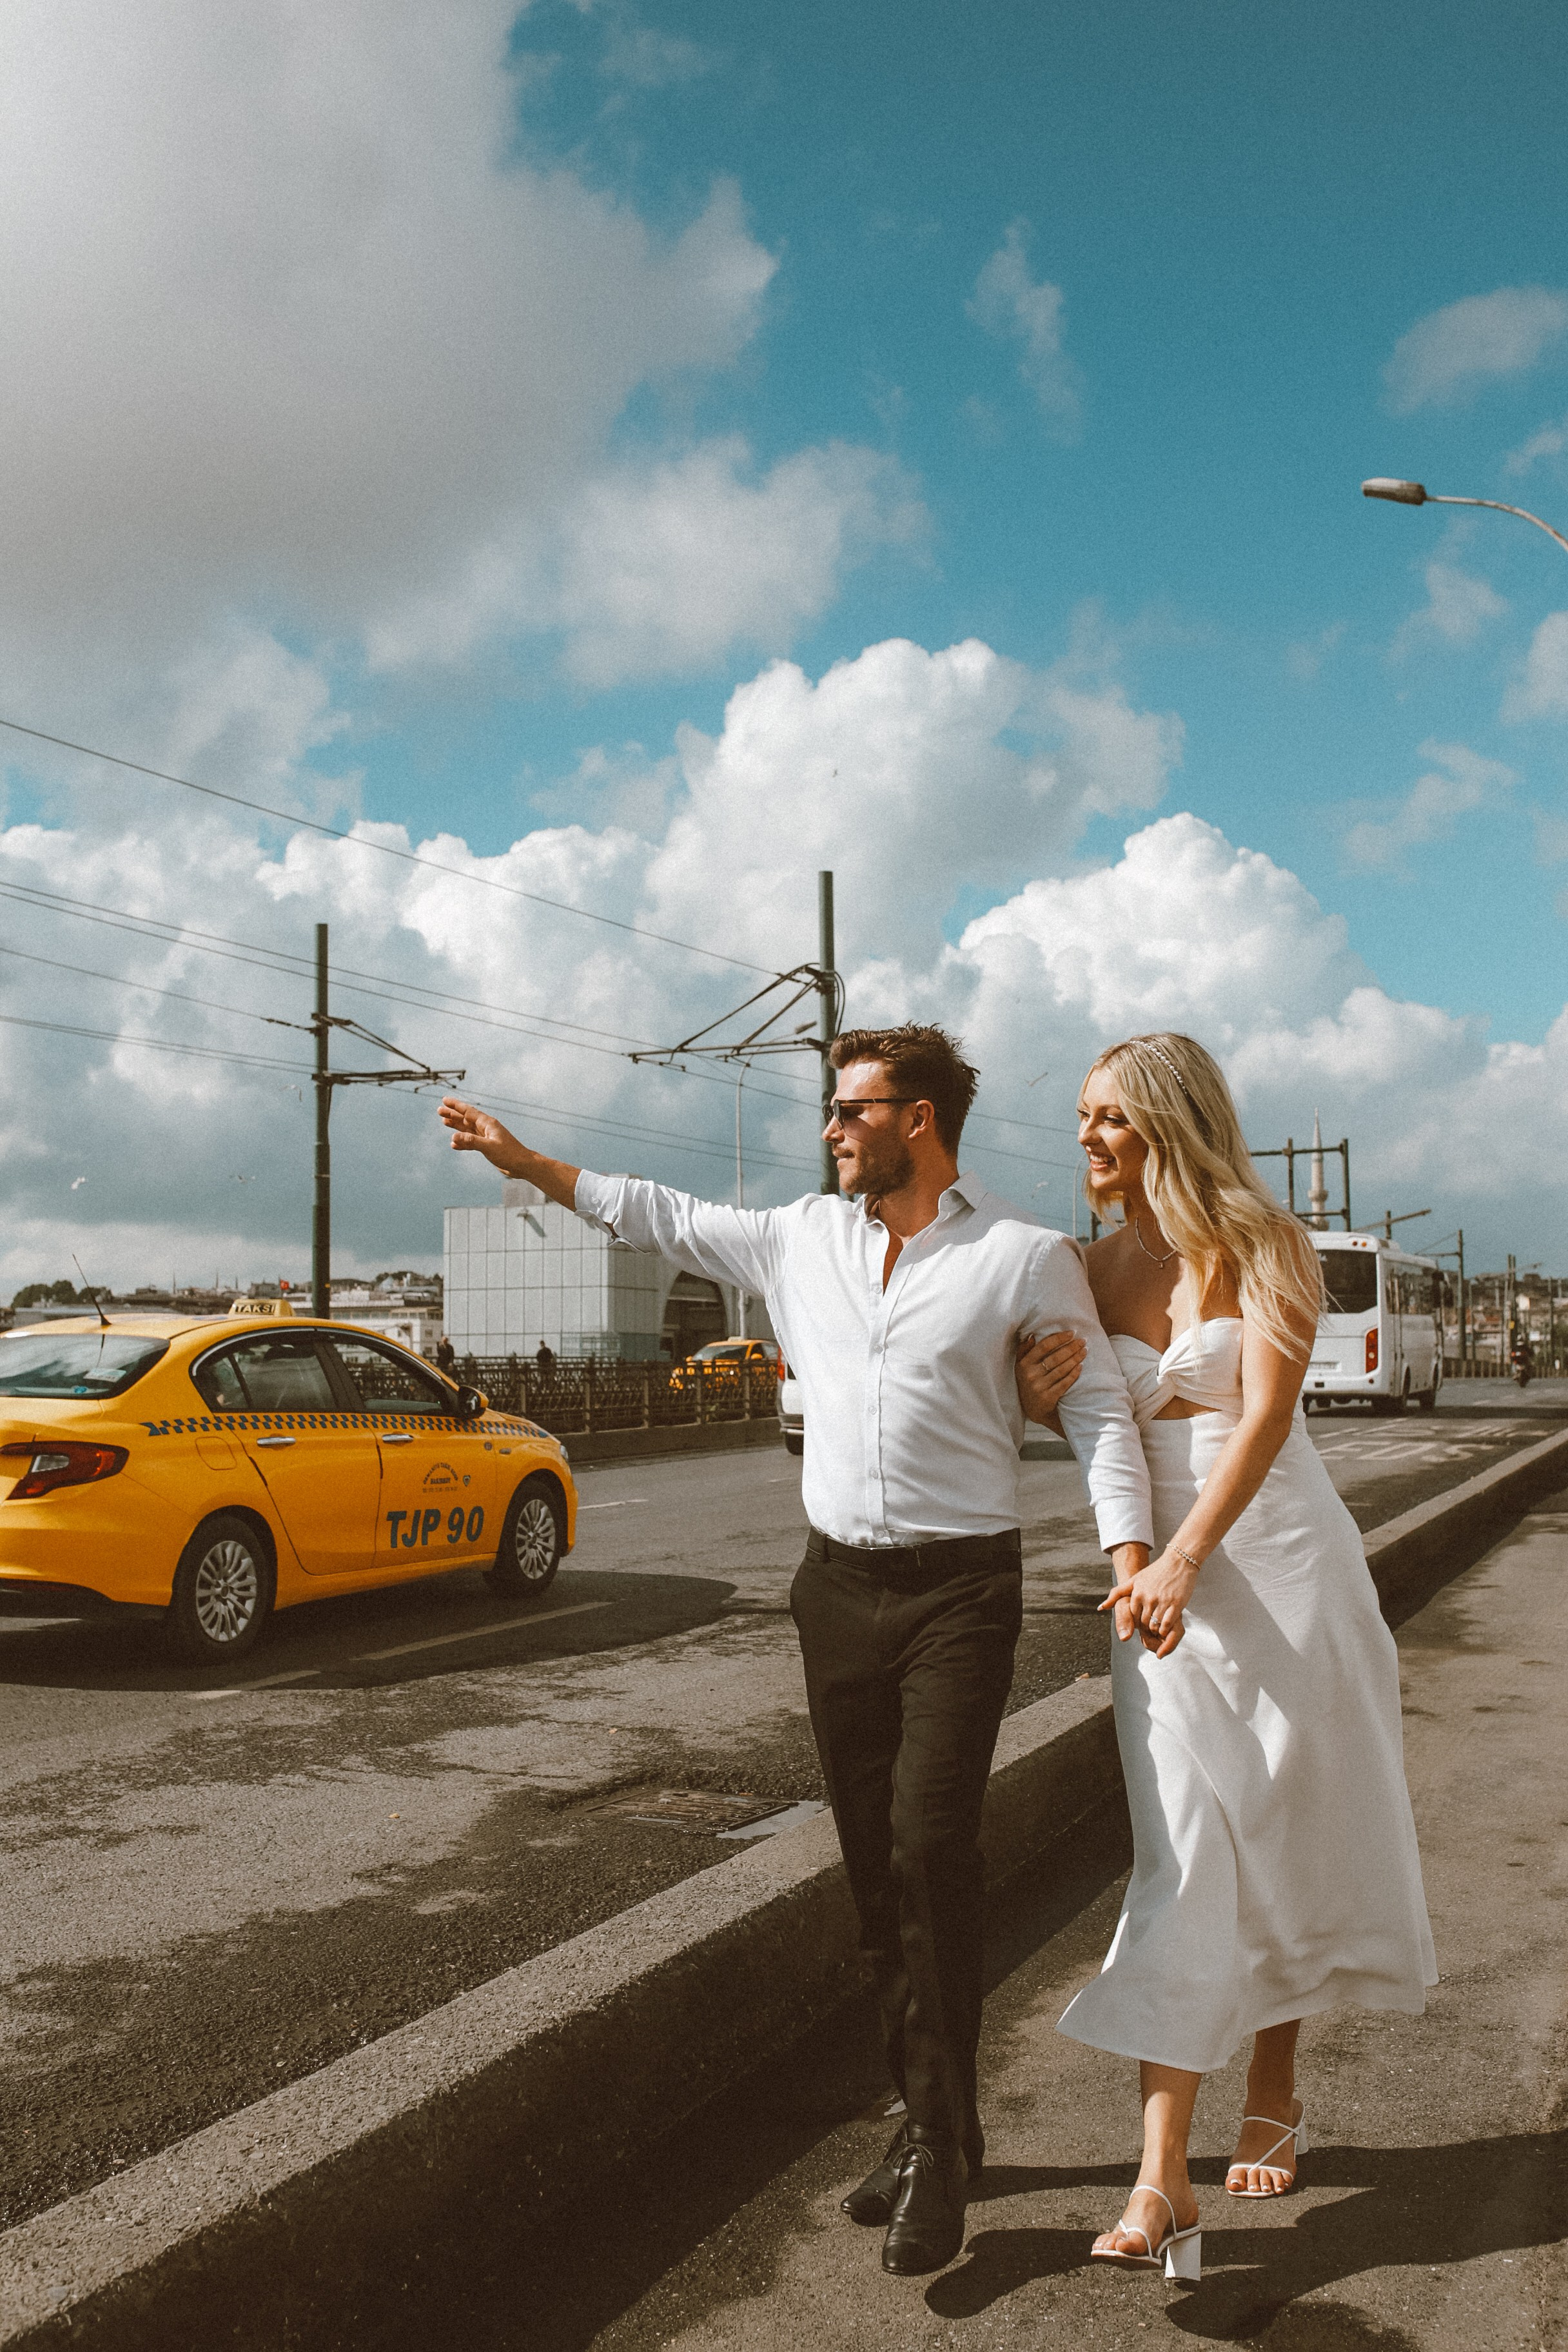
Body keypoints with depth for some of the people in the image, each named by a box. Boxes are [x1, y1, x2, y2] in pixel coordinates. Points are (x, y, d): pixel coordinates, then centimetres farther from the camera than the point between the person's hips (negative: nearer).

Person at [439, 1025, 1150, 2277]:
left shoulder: (1027, 1256, -5)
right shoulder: (803, 1236, 9)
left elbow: (1102, 1409, -5)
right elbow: (672, 1220, 19)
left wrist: (1131, 1553, -17)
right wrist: (526, 1161, 20)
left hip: (961, 1587, -5)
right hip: (839, 1585, 5)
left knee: (931, 1847, -14)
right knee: (877, 1864, 8)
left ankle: (940, 2145, 0)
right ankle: (931, 2121, 22)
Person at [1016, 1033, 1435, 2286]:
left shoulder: (1262, 1246, -7)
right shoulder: (1096, 1266, 6)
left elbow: (1266, 1416, -18)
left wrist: (1187, 1559, -28)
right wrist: (1042, 1395, -8)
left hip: (1279, 1562, -2)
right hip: (1159, 1572, 3)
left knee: (1284, 1841, 10)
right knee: (1183, 1855, -2)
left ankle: (1277, 2095, 31)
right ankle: (1164, 2179, 0)